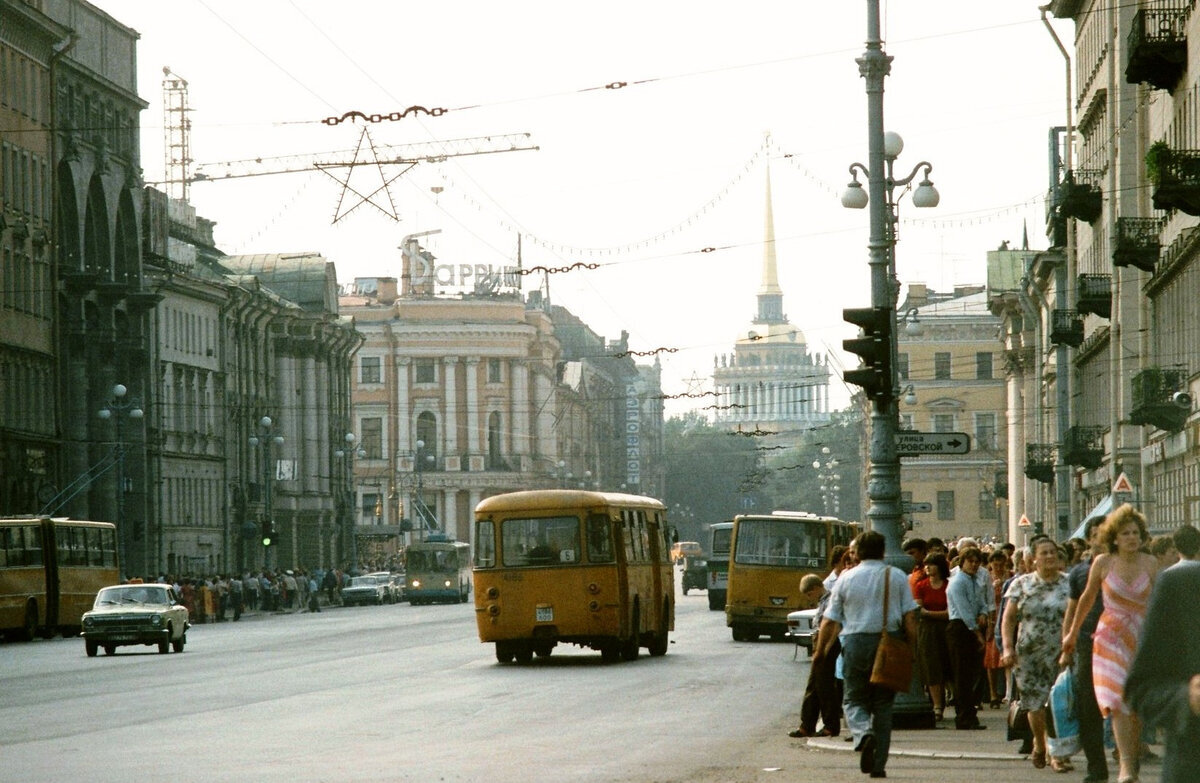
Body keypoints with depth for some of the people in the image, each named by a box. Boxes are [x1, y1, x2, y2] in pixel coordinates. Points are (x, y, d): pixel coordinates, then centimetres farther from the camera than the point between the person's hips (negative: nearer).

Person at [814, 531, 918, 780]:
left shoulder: (845, 578, 2)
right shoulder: (898, 577, 4)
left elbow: (830, 620, 3)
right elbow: (909, 617, -2)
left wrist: (820, 651, 15)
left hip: (856, 641, -1)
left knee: (854, 699, 10)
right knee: (882, 703, 9)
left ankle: (863, 733, -23)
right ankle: (878, 764, 7)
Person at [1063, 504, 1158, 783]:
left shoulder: (1150, 563, 0)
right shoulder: (1103, 563, -4)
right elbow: (1087, 598, 9)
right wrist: (1073, 633, 17)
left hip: (1143, 636, 2)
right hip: (1111, 636, -2)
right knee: (1117, 700, -16)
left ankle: (1132, 756, 21)